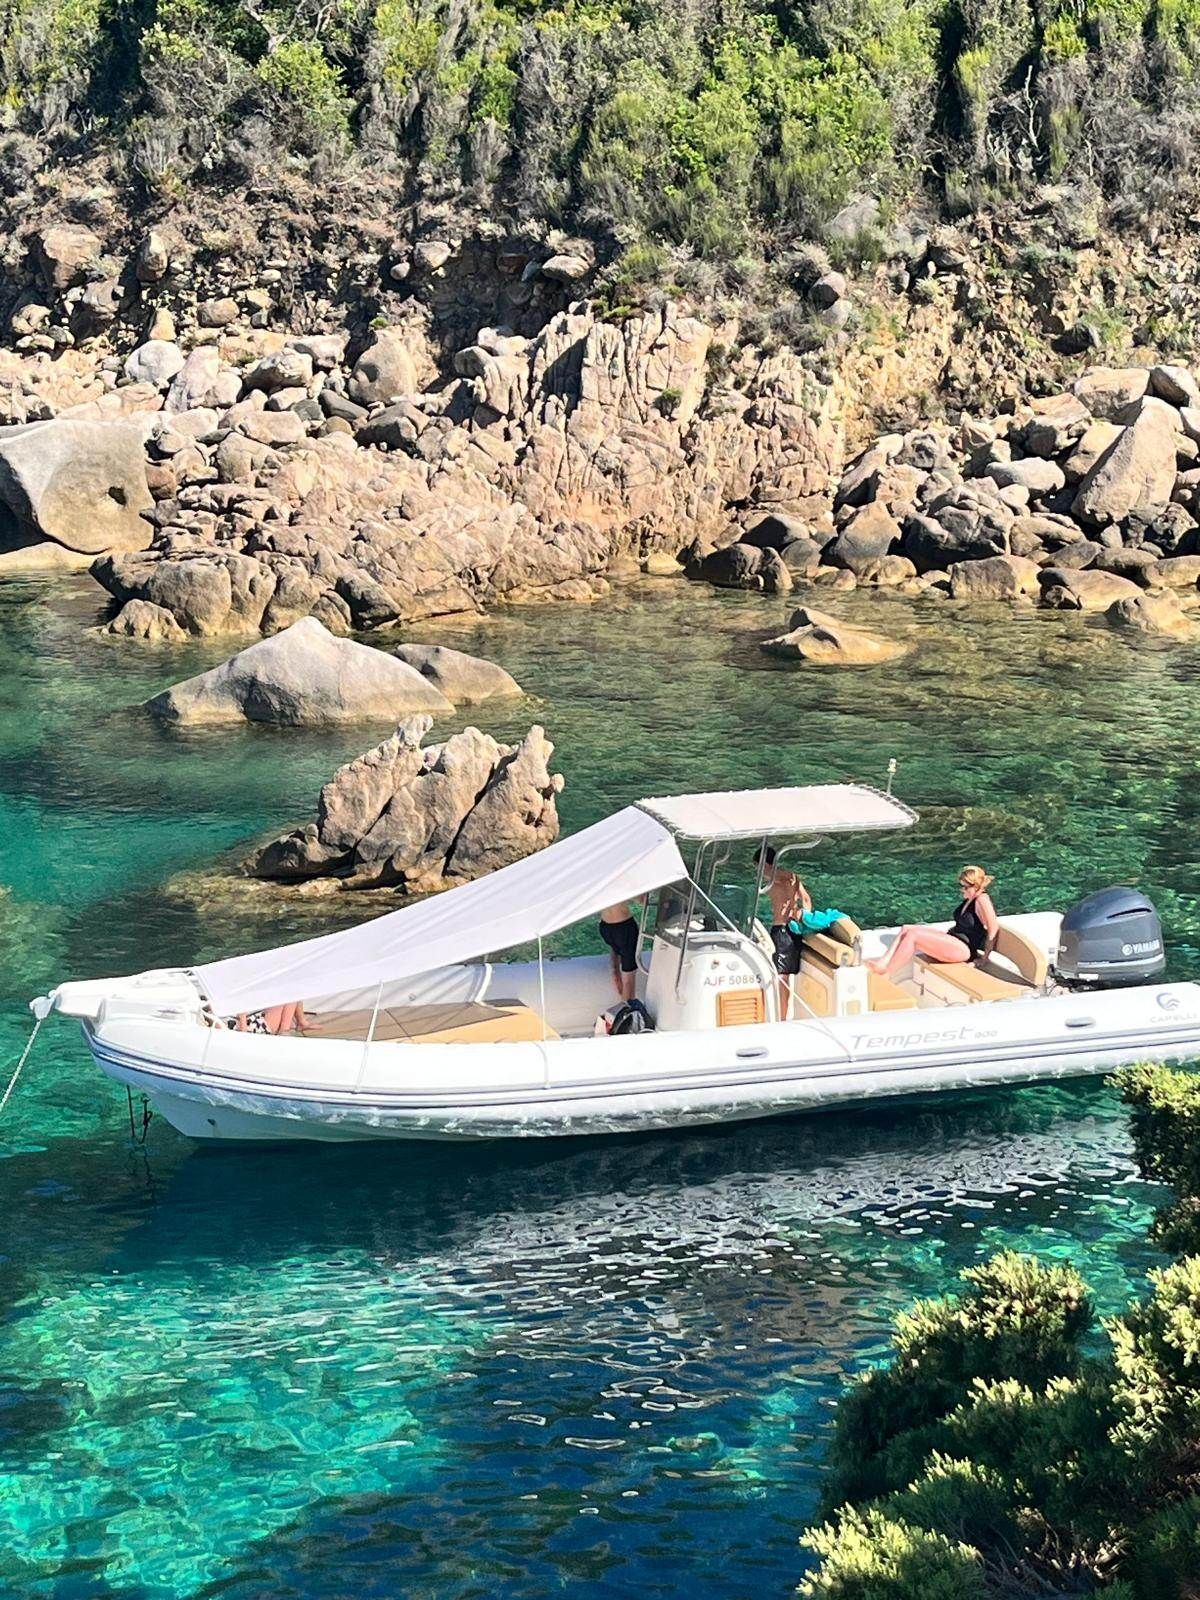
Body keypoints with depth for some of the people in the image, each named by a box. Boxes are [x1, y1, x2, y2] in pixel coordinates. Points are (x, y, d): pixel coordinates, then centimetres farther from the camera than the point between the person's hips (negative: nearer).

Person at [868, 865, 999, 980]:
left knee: (912, 935, -23)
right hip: (952, 939, 10)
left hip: (964, 950, -10)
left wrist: (985, 956, -15)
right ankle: (883, 964, -17)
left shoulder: (982, 900, -16)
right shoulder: (969, 899, 14)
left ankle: (885, 975, -22)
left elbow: (994, 927, -21)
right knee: (906, 930, -2)